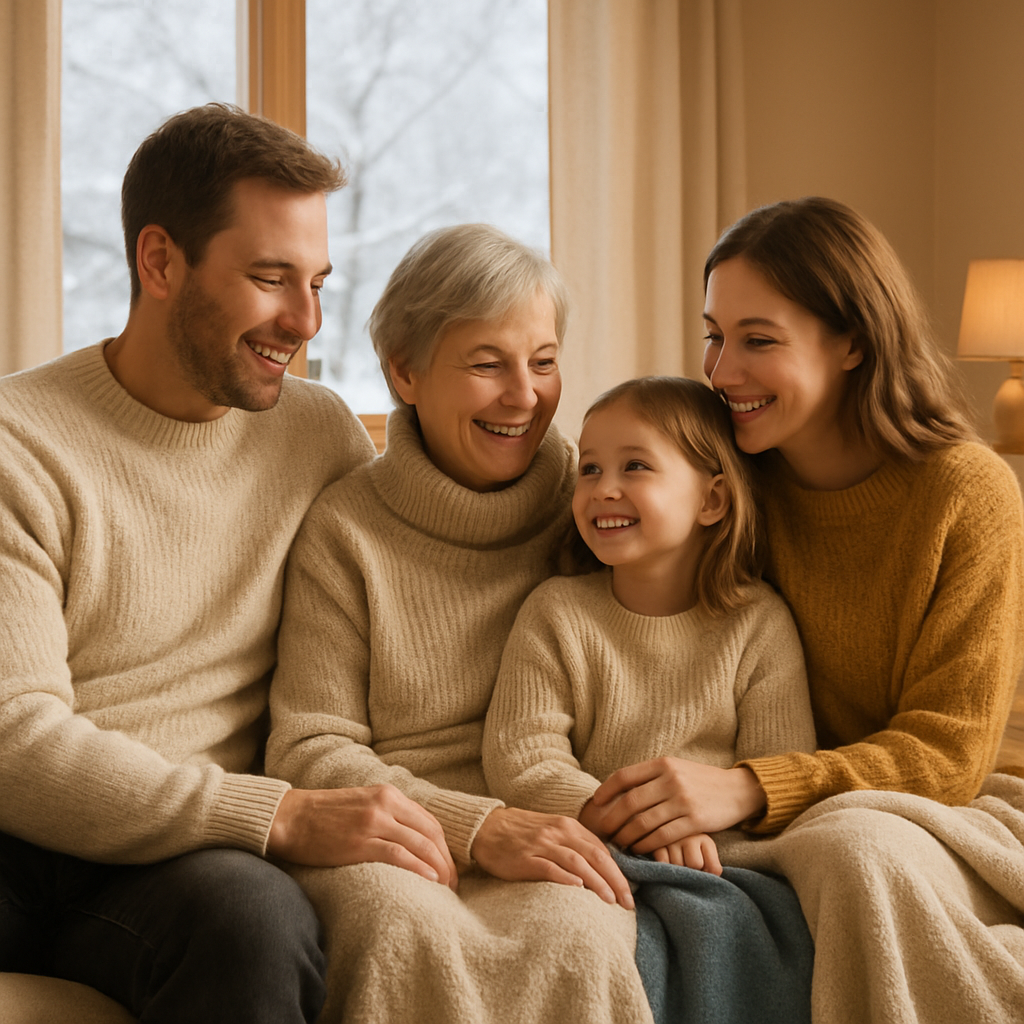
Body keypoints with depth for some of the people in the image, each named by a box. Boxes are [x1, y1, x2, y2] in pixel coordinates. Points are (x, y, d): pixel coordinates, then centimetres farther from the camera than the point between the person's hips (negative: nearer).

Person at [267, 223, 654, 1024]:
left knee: (568, 935, -35)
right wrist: (478, 827, -15)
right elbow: (307, 750, 0)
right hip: (390, 846, -1)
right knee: (406, 930, -37)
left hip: (556, 847, 1)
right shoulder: (345, 528, 4)